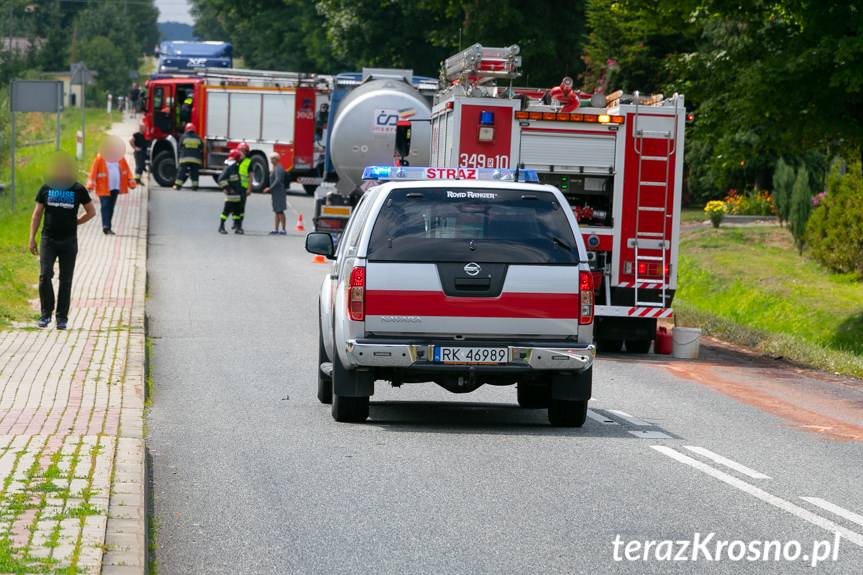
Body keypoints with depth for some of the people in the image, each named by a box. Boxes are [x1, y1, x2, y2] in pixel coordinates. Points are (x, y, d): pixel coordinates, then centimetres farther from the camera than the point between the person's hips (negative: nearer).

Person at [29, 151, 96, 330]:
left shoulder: (79, 190, 2)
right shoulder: (46, 188, 6)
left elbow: (91, 212, 13)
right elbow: (37, 215, 10)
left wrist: (74, 223, 5)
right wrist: (32, 239, 6)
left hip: (69, 241, -1)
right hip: (48, 240, 1)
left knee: (65, 280, 1)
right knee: (44, 276, -13)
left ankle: (62, 318, 8)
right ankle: (46, 313, 0)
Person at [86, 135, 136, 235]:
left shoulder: (120, 157, 7)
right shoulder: (100, 158, -7)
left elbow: (126, 169, 13)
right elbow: (93, 171, -9)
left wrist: (131, 182, 8)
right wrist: (91, 185, -17)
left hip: (115, 187, 5)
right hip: (103, 187, -5)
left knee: (111, 206, 8)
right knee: (105, 206, -14)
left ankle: (108, 227, 14)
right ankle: (106, 226, -20)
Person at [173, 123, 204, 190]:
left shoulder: (183, 137, 1)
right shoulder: (198, 138, 6)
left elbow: (180, 148, 6)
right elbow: (201, 149, 8)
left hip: (185, 158, -2)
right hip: (196, 159, 2)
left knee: (181, 172, 1)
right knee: (194, 173, 8)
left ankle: (177, 185, 0)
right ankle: (194, 185, 5)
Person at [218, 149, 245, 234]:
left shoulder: (236, 167, 14)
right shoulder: (228, 168, -14)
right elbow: (221, 179, -20)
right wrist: (228, 189, -20)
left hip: (237, 195, 9)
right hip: (231, 195, -9)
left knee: (237, 210, 9)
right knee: (227, 210, -4)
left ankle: (237, 227, 12)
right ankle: (221, 227, 2)